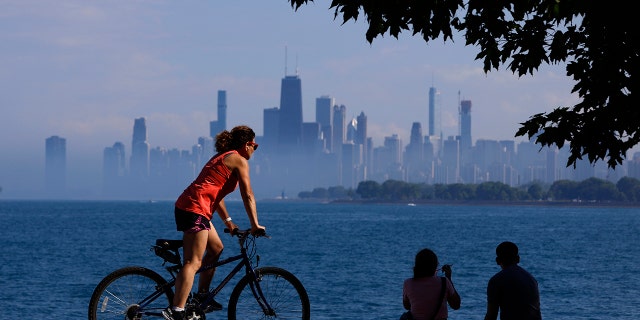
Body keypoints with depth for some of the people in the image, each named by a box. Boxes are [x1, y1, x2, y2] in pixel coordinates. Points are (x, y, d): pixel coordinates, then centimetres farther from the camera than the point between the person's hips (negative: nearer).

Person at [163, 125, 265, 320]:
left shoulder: (222, 157, 26)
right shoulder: (239, 160, -1)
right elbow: (248, 196, -5)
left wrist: (229, 222, 27)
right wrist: (255, 225, -1)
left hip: (185, 206, 10)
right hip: (196, 209, -10)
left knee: (216, 248, 24)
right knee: (193, 262, -16)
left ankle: (202, 296, 25)